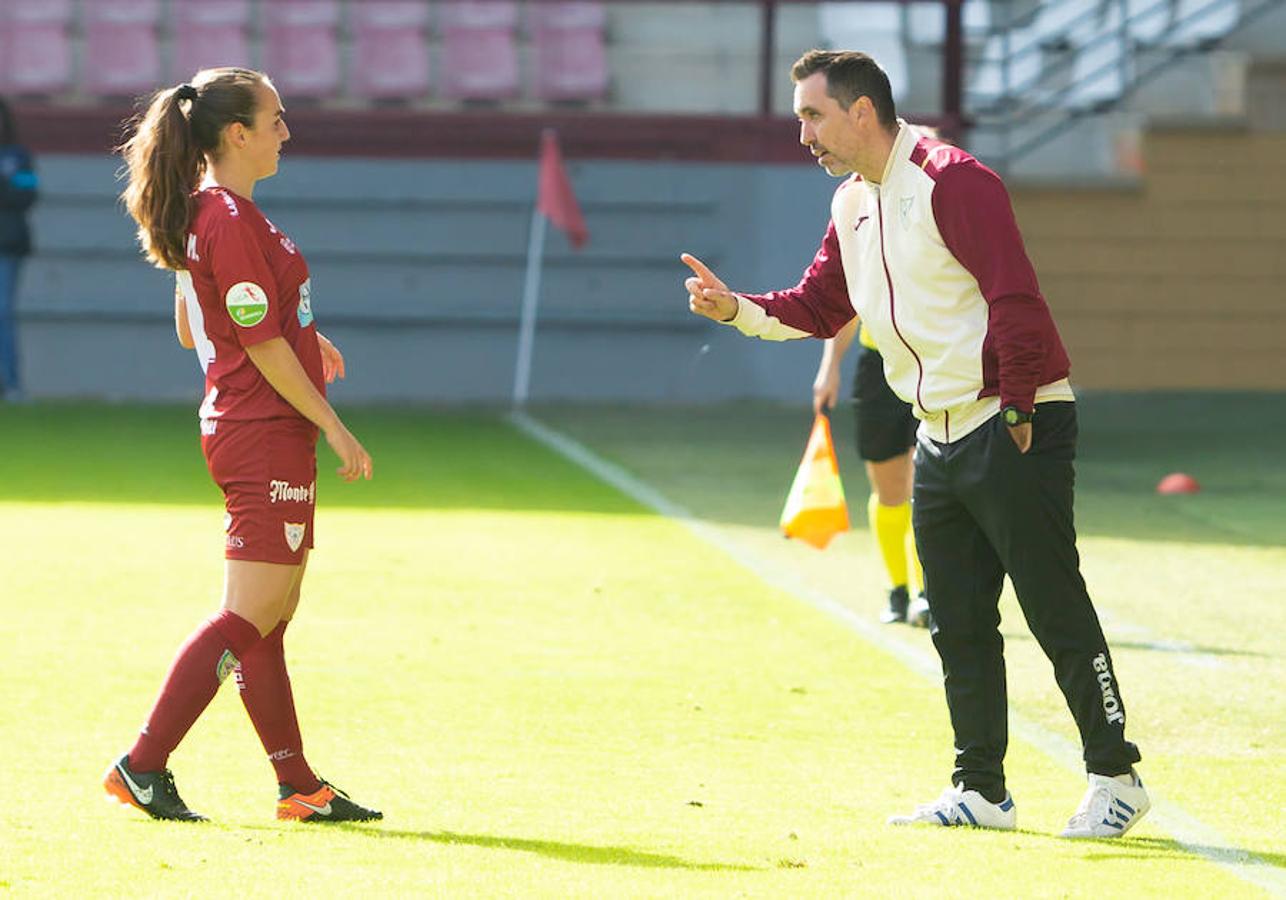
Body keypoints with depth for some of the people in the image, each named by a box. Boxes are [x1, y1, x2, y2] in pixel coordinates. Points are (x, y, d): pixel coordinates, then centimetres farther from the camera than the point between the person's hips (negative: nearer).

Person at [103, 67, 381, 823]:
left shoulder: (204, 214, 13)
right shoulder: (232, 222, -18)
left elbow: (194, 330, 21)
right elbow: (265, 349, -18)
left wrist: (301, 338, 22)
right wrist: (336, 430, -12)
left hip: (241, 428, 10)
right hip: (267, 435, -10)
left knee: (272, 618, 11)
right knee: (250, 616, -8)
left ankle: (300, 786, 15)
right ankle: (145, 765, -7)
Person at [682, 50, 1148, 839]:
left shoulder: (951, 181, -15)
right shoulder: (852, 204, 13)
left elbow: (1015, 299, -19)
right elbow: (818, 308, 18)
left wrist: (1016, 411, -18)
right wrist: (737, 308, 2)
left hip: (1014, 428, -9)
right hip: (941, 439, 9)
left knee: (1057, 611, -6)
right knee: (959, 625, 9)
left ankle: (1115, 777, 1)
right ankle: (981, 790, 16)